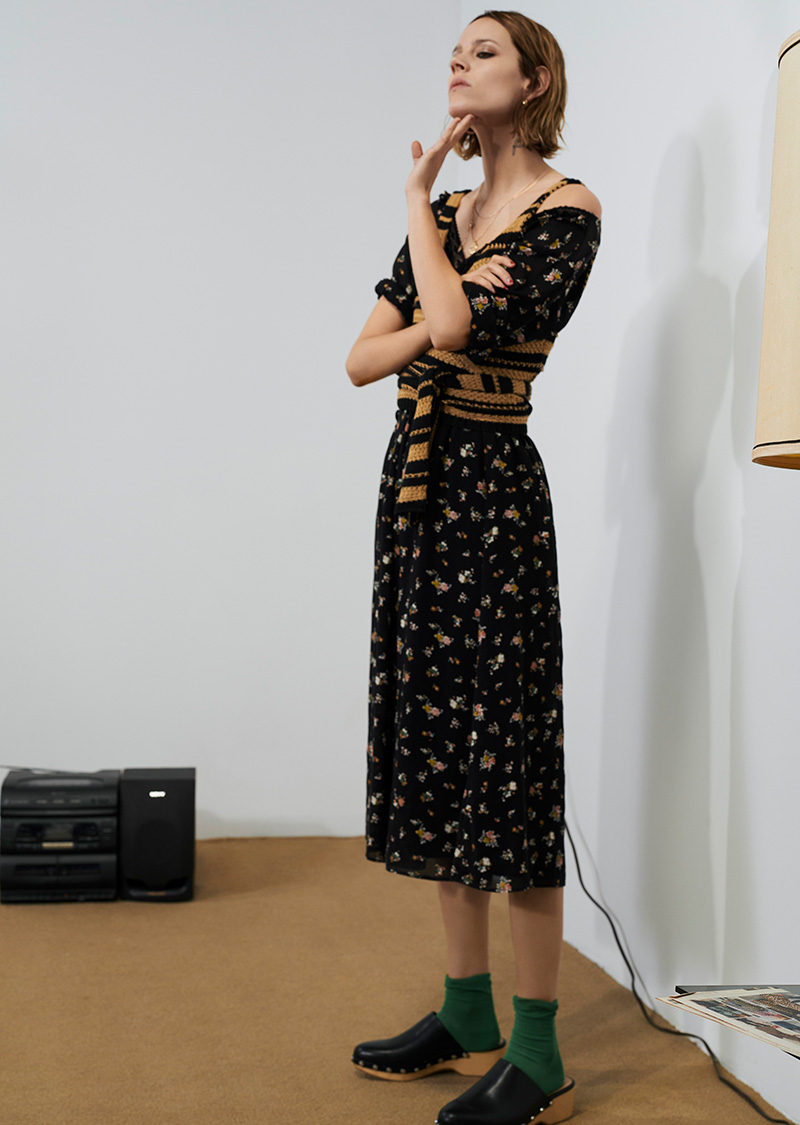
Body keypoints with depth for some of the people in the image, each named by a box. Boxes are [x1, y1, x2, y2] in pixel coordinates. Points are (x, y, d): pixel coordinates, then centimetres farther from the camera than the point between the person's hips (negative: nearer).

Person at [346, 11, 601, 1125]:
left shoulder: (567, 209, -5)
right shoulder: (444, 214, 17)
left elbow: (462, 325, -19)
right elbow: (362, 359, 12)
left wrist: (416, 199, -5)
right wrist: (430, 328, -8)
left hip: (490, 486, -8)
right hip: (416, 479, 8)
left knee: (503, 747, -7)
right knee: (437, 738, 9)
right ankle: (467, 1015, 22)